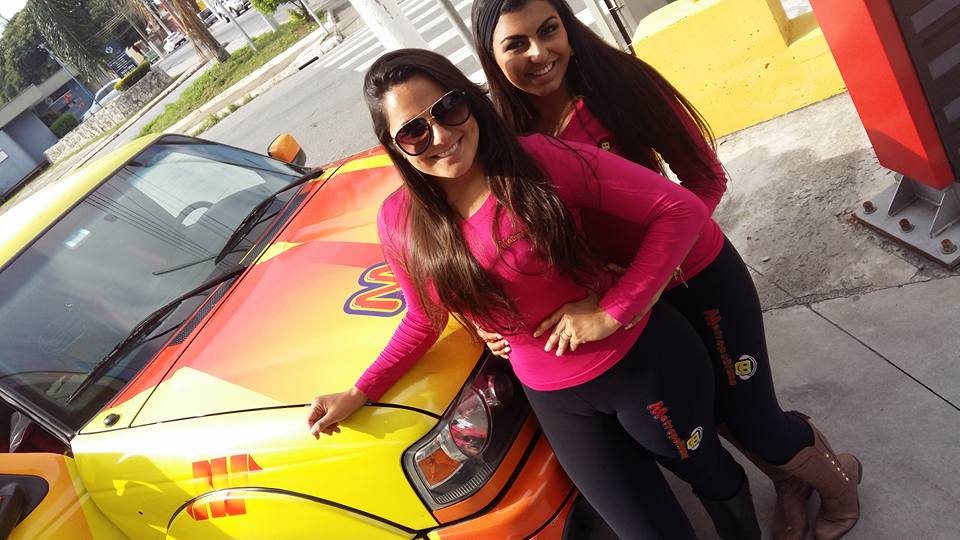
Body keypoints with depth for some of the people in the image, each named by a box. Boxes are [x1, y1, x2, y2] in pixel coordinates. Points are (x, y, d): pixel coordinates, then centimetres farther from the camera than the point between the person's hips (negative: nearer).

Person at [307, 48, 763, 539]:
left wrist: (614, 310, -24)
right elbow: (424, 320, 7)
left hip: (645, 359, -2)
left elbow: (681, 210, -19)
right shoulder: (400, 223, -10)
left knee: (709, 474, 26)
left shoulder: (540, 160, -22)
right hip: (555, 401, 3)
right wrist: (359, 393, 3)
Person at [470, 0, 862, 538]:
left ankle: (839, 477, 46)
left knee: (753, 423, 8)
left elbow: (707, 180, -14)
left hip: (702, 278, -3)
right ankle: (789, 482, 55)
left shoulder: (622, 82, -18)